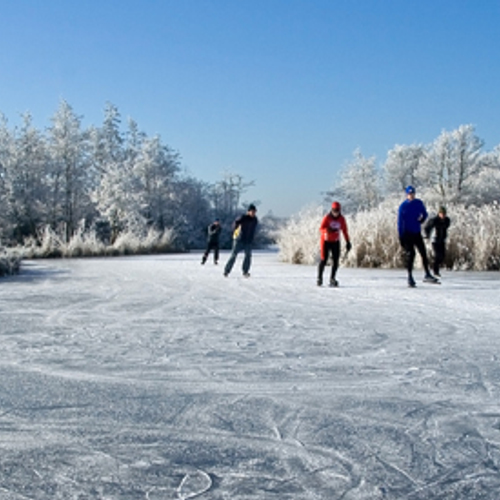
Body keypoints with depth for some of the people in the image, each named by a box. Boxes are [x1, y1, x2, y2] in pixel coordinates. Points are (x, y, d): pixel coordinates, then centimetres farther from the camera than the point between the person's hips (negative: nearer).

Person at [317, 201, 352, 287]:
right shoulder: (327, 217, -13)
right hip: (326, 241, -3)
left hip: (336, 242, 3)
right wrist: (328, 230, -44)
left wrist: (348, 242, 4)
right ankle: (319, 277, 9)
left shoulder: (341, 219, -2)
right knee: (324, 260, -7)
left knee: (335, 260, -5)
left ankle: (332, 279, 3)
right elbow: (321, 228, -22)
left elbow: (344, 230, 6)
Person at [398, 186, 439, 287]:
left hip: (417, 233, 4)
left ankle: (427, 275, 10)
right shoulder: (403, 206, -7)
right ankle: (410, 277, 1)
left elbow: (424, 214, 17)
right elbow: (400, 222, -6)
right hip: (407, 234, -4)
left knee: (423, 253, 2)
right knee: (410, 254, -7)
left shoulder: (419, 203, 3)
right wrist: (401, 237, -9)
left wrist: (421, 219, -6)